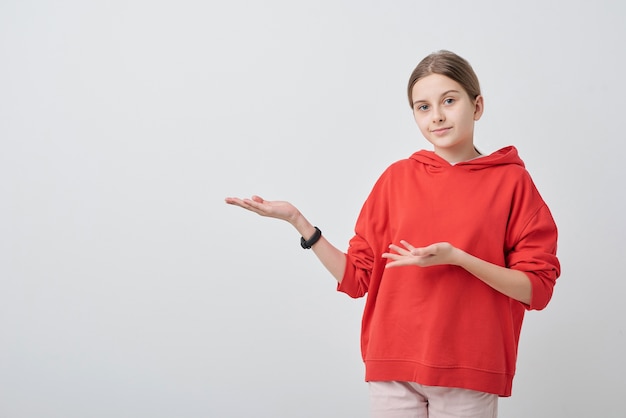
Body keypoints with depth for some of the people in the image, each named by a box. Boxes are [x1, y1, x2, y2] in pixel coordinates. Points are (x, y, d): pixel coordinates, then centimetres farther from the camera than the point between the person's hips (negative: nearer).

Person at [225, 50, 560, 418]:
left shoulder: (511, 181, -1)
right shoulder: (397, 178, 6)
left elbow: (537, 288, -5)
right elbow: (357, 277, 7)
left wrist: (457, 257, -17)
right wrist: (297, 221, -2)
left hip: (468, 376, -2)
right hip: (393, 368, 2)